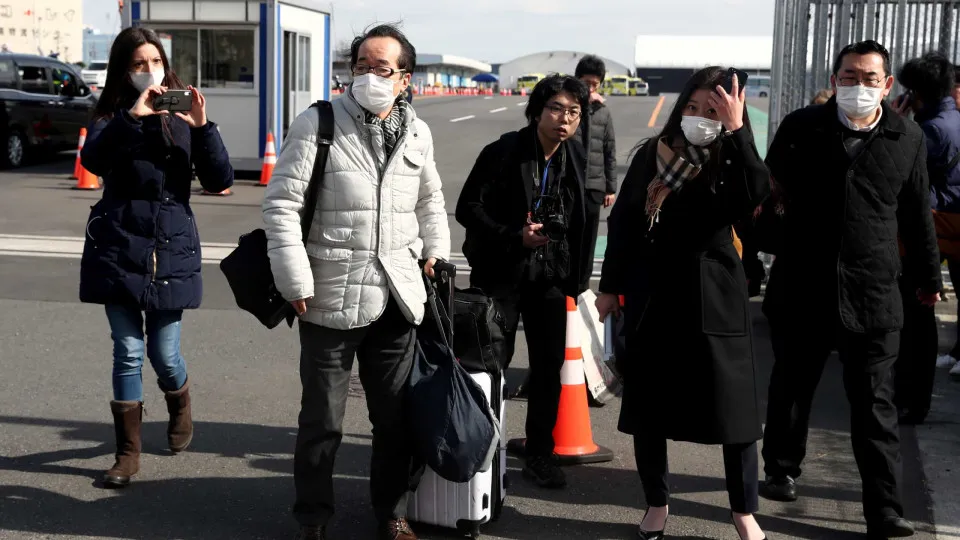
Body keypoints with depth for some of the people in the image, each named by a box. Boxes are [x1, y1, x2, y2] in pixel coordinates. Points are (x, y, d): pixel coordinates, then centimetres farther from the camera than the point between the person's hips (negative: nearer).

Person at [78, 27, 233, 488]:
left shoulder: (183, 116, 4)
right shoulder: (112, 115, 3)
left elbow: (220, 181, -6)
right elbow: (92, 160, -19)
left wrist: (203, 128, -19)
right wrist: (132, 117, -30)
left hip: (171, 250, 0)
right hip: (118, 249, 0)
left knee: (163, 353, 3)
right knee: (128, 352, 1)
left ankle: (180, 408, 36)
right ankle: (128, 451, 14)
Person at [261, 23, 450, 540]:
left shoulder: (417, 133, 7)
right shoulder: (316, 124, -7)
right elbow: (281, 204, -10)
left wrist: (434, 252, 15)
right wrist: (296, 283, -14)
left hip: (397, 299, 4)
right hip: (331, 300, -4)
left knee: (397, 417, 12)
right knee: (322, 420, 6)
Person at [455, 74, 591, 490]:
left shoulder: (576, 159, 2)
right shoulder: (504, 152, -12)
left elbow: (580, 217, 12)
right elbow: (468, 208, -13)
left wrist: (576, 275, 5)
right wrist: (514, 237, -22)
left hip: (549, 274, 4)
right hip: (501, 272, -4)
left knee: (549, 364, 6)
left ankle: (540, 455, 18)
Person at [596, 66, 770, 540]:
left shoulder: (730, 163, -7)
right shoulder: (651, 154, 2)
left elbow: (755, 196, -31)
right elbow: (622, 221, 9)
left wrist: (737, 131, -31)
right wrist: (611, 285, 9)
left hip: (713, 301, -3)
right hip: (652, 298, 3)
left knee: (732, 406, 2)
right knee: (647, 405, 10)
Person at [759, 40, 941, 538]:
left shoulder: (907, 138, 1)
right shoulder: (801, 127, -2)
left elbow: (917, 215, 10)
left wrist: (928, 278, 18)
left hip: (872, 296, 0)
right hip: (801, 289, 1)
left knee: (875, 407, 2)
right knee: (791, 388, 17)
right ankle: (781, 471, 39)